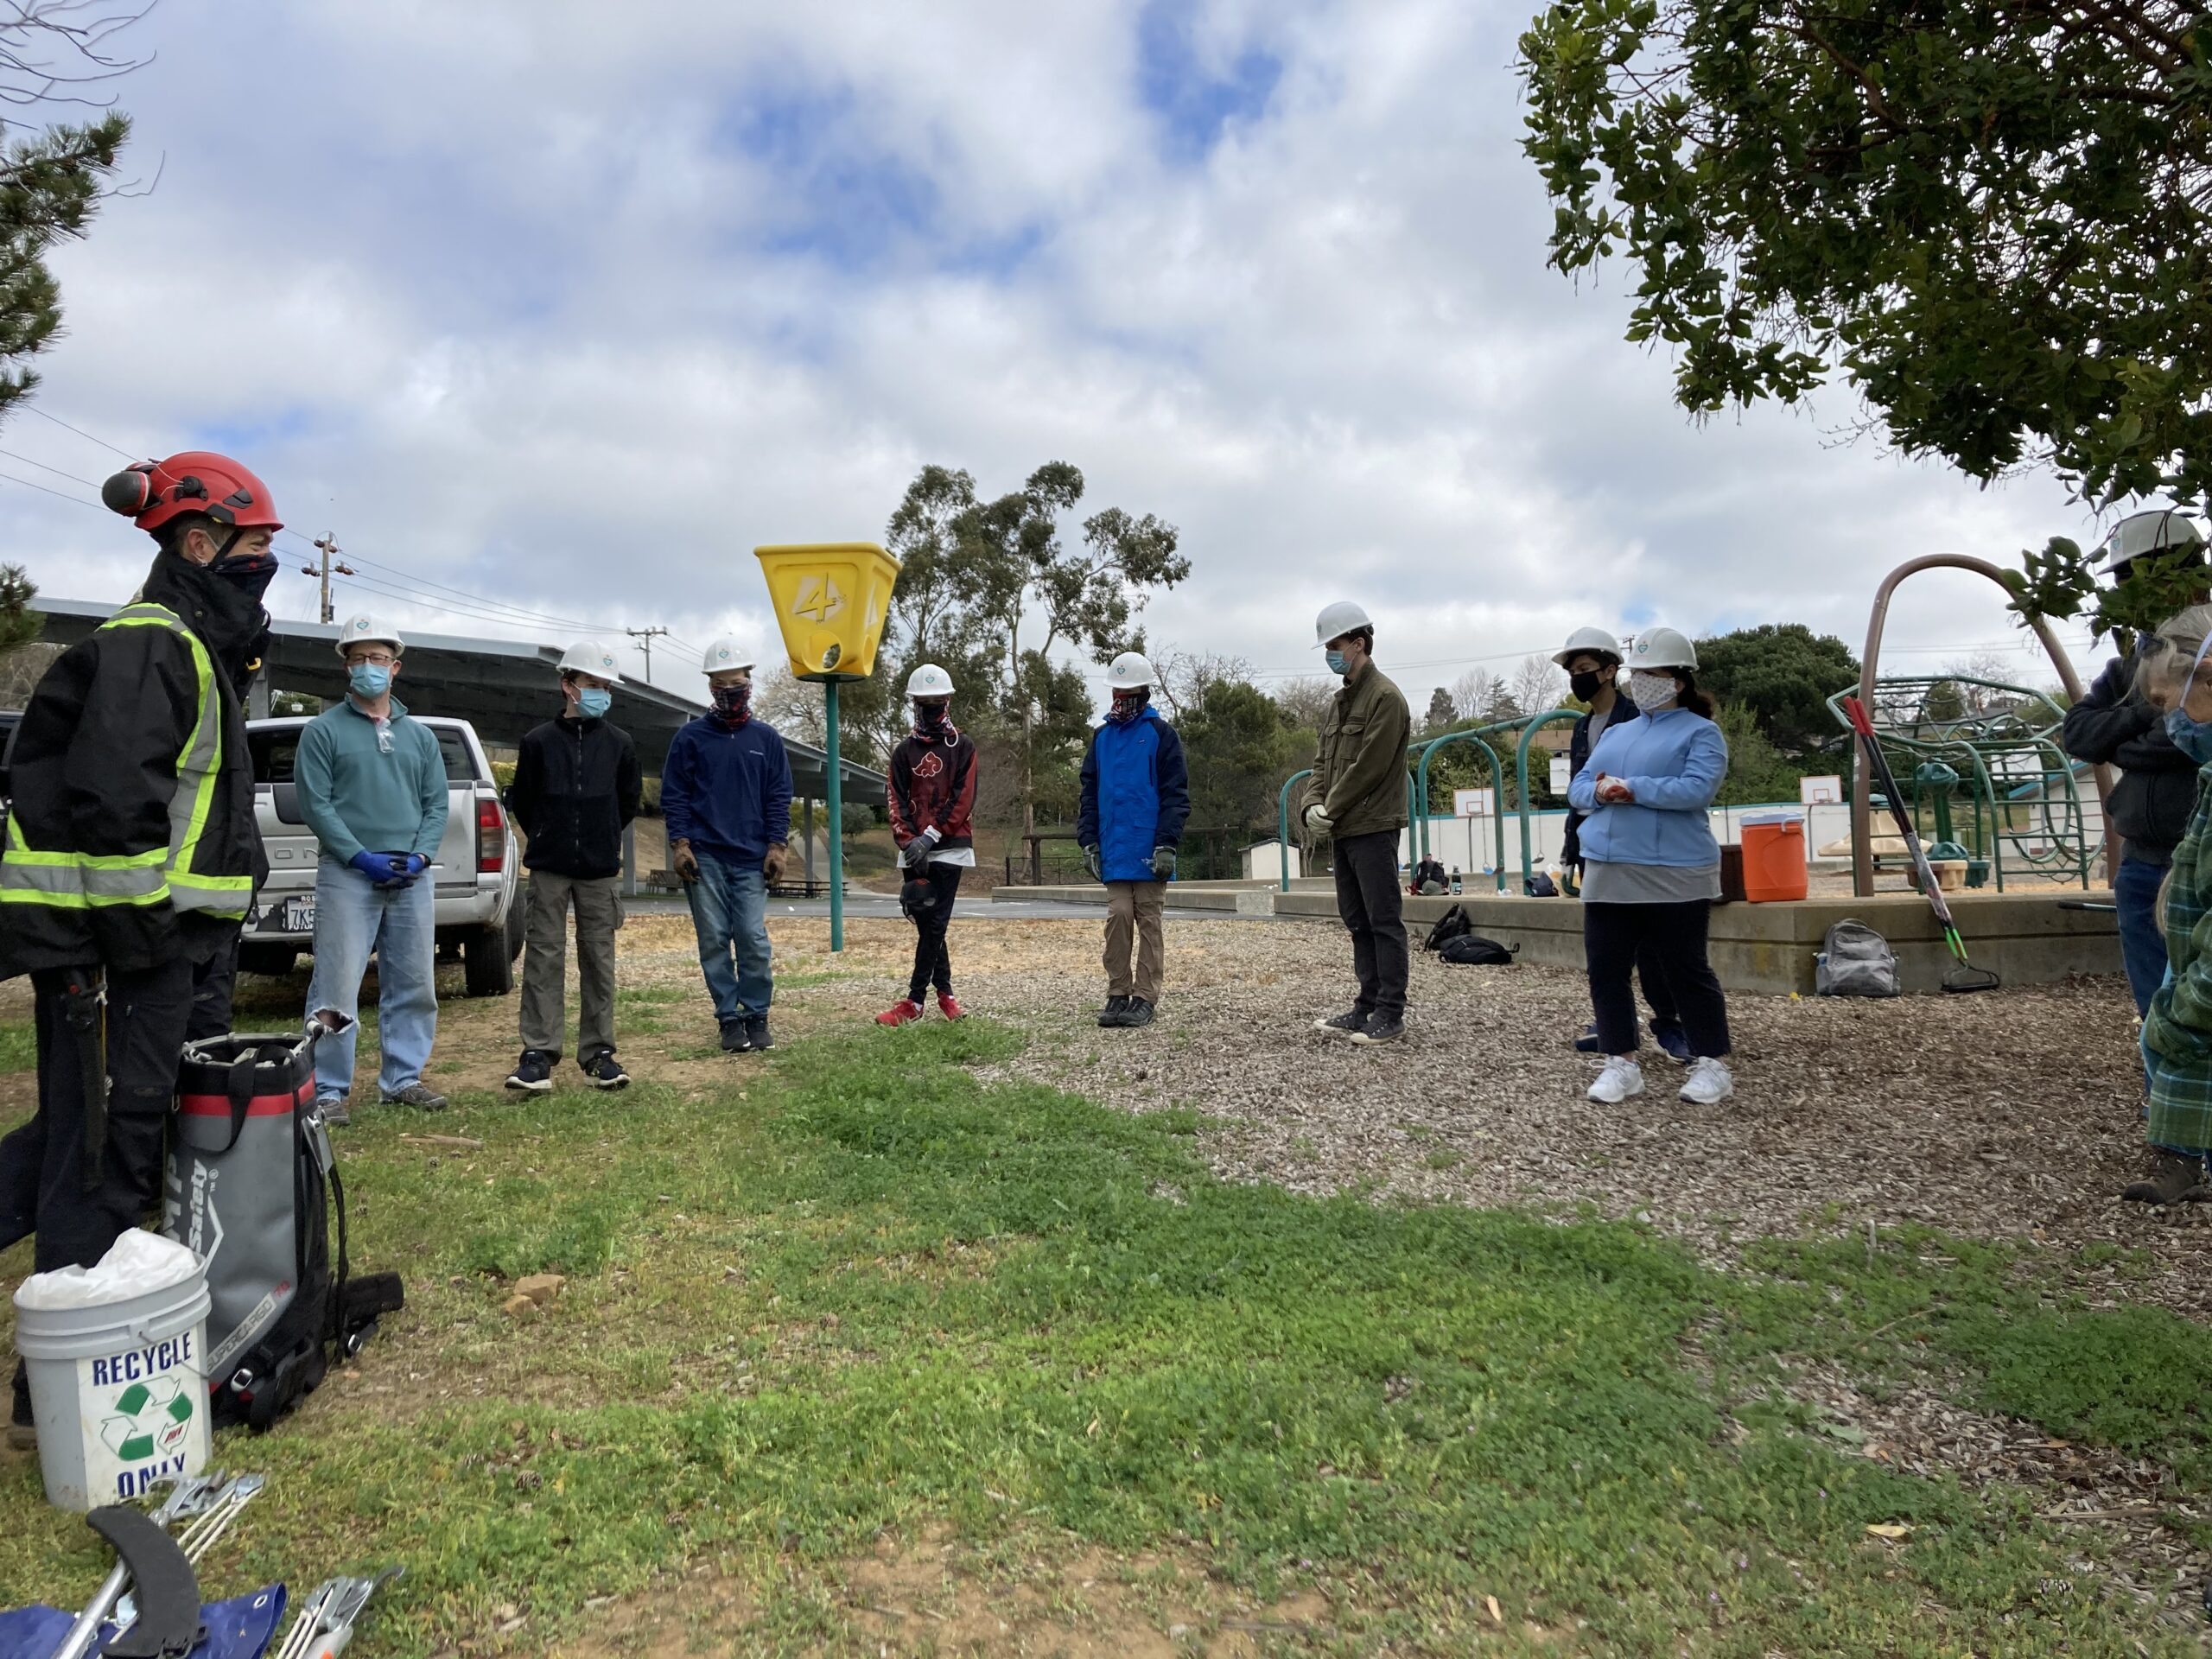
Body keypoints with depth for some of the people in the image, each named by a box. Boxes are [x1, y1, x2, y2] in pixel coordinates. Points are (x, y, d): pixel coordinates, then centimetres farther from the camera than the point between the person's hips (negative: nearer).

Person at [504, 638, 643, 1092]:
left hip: (600, 869, 1)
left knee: (599, 960, 4)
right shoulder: (538, 740, 0)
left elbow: (630, 799, 16)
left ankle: (598, 1052, 10)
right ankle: (538, 1053, 4)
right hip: (548, 868, -1)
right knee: (544, 957, -1)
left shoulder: (619, 743, 4)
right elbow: (521, 800, 10)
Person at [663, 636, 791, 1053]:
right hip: (704, 856, 0)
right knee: (714, 940, 2)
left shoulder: (766, 738, 10)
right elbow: (674, 795, 5)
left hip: (752, 858, 0)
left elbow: (779, 796, 9)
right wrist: (679, 842, -4)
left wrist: (776, 846, 1)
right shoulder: (690, 737, 6)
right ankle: (729, 1018, 11)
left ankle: (757, 1016, 9)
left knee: (754, 939, -4)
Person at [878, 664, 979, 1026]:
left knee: (934, 924, -6)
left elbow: (963, 801, -6)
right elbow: (897, 803, 4)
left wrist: (930, 836, -14)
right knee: (927, 924, 6)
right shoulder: (904, 751, 11)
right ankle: (944, 991, 20)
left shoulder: (963, 748, 3)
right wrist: (909, 842, -10)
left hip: (950, 849, -3)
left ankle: (914, 1000, -3)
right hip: (914, 851, 3)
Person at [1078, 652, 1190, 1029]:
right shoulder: (1102, 736, 12)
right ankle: (1118, 995, 7)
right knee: (1118, 917, -1)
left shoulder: (1161, 734, -1)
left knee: (1148, 923, 3)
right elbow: (1089, 793, 15)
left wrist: (1167, 845, -13)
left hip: (1149, 853, -3)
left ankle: (1145, 998, 8)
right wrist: (1088, 841, 6)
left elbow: (1175, 795, -6)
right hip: (1114, 852, 3)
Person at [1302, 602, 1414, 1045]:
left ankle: (1390, 1015, 0)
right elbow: (1322, 762, 16)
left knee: (1384, 921, -4)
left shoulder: (1384, 697, -9)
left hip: (1373, 829, -9)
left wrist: (1330, 810, -11)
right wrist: (1313, 806, -2)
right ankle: (1368, 1007, 20)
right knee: (1357, 922, 12)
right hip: (1343, 830, 9)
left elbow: (1368, 767, -16)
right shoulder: (1337, 703, 18)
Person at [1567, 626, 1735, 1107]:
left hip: (1675, 875, -6)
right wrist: (1599, 792, -9)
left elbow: (1696, 790, -17)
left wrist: (1633, 788, -19)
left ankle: (1712, 1065, 16)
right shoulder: (1614, 733, 19)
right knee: (1606, 970, 5)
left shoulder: (1700, 732, -1)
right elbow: (1577, 788, 13)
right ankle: (1621, 1063, 14)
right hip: (1607, 873, 6)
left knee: (1686, 971, 2)